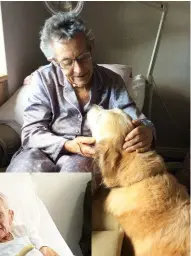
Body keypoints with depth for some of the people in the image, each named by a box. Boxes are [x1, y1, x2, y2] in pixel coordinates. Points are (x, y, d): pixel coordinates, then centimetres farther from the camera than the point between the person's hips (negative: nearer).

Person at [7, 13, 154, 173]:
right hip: (49, 151, 1)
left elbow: (137, 121, -7)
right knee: (28, 164, -32)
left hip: (90, 157, 0)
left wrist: (146, 132, -33)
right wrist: (68, 146, -29)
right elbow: (31, 133, -11)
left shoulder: (112, 81, -4)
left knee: (76, 165, -34)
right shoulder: (44, 79, -7)